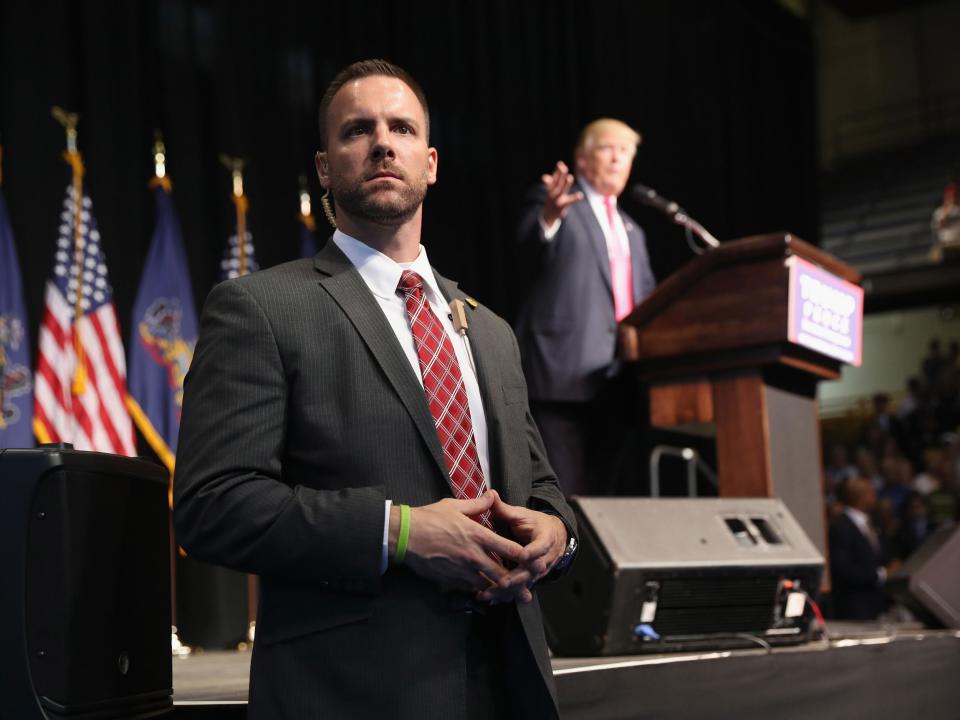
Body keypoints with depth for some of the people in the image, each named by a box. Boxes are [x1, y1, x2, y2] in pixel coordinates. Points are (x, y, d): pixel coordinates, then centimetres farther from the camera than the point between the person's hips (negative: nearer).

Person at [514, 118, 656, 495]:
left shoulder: (631, 231, 27)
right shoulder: (552, 202, 5)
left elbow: (647, 299, 24)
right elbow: (533, 248, -15)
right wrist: (549, 217, -38)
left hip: (617, 376, 7)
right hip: (565, 368, -7)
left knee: (600, 489, 5)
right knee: (560, 492, -12)